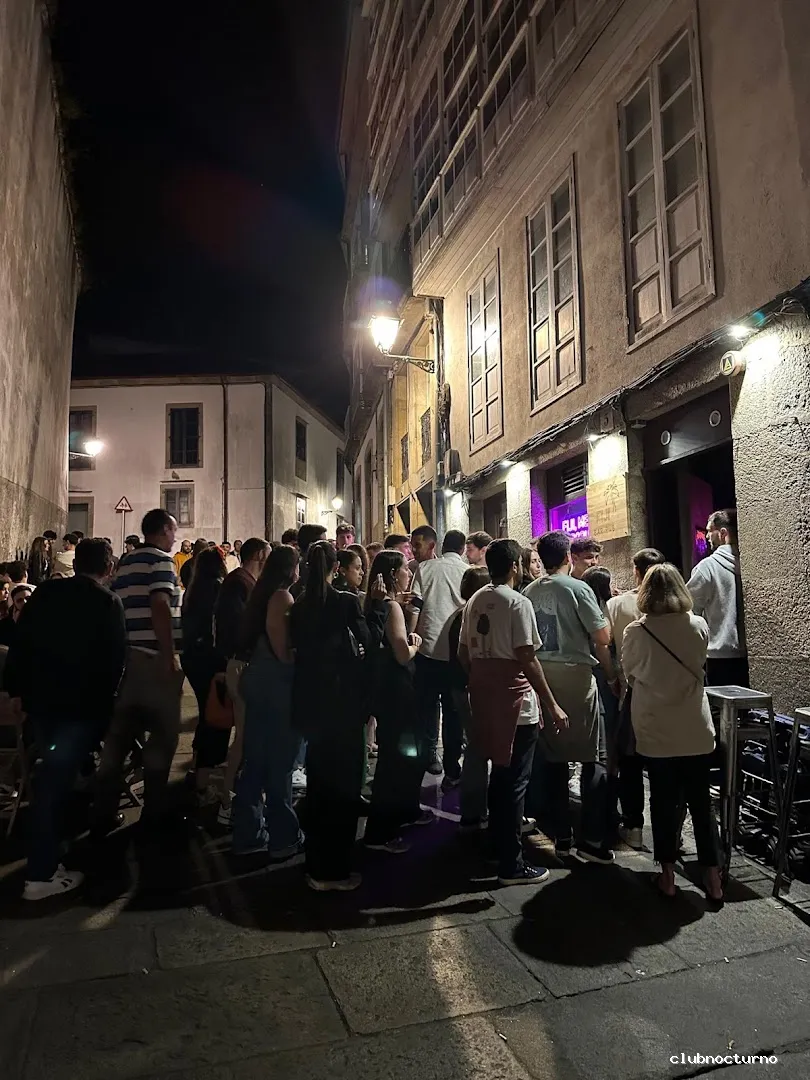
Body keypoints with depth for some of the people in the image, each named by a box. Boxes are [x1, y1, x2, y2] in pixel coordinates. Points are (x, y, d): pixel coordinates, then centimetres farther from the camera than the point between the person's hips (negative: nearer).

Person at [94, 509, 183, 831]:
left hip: (126, 656, 8)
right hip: (153, 657, -8)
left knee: (119, 733, 12)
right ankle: (154, 811, 10)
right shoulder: (161, 559, -8)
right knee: (164, 733, 4)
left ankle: (104, 811, 18)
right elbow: (159, 607, -20)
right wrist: (170, 657, -19)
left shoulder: (125, 562, 17)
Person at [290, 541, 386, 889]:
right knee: (344, 782, 6)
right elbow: (369, 642, -11)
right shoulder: (346, 602, -14)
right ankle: (336, 869, 15)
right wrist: (375, 605, -3)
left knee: (318, 781, 19)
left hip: (311, 701, 6)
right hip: (343, 701, -6)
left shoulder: (299, 606, 2)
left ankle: (316, 865, 31)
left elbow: (297, 646, 8)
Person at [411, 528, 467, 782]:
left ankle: (430, 757, 24)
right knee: (453, 711, 5)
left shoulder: (425, 567, 5)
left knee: (427, 706, 16)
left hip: (428, 646, 1)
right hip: (457, 650, -1)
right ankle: (451, 770, 7)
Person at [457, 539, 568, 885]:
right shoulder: (518, 602, -15)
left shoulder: (475, 601, 7)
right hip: (515, 702, -8)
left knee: (501, 774, 22)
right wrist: (552, 706, -16)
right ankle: (511, 864, 10)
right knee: (514, 781, 2)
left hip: (485, 700, 8)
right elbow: (527, 659, -20)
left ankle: (498, 843, 36)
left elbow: (463, 654, 11)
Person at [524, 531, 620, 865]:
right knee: (594, 758, 5)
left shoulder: (529, 593, 6)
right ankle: (592, 840, 6)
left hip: (541, 677, 5)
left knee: (552, 758, 11)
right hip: (575, 675, -5)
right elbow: (602, 638, -9)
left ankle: (559, 836, 19)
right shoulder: (578, 588, -8)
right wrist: (612, 676, 4)